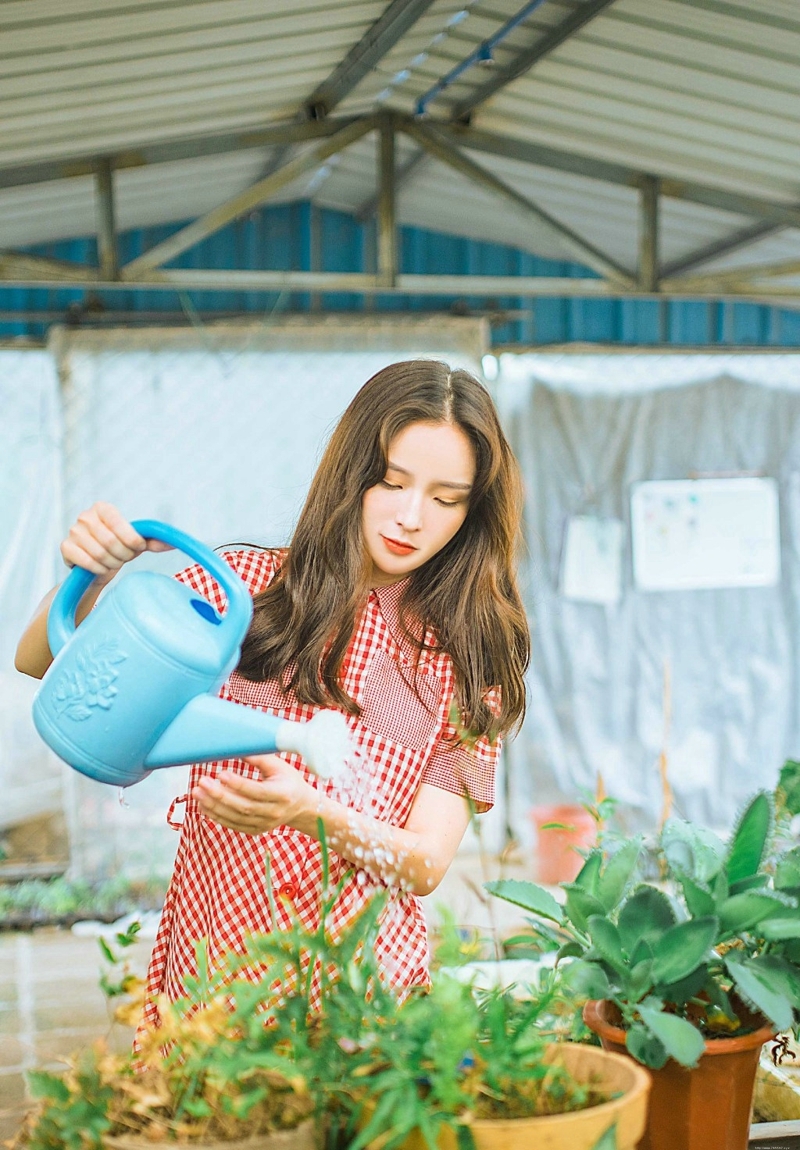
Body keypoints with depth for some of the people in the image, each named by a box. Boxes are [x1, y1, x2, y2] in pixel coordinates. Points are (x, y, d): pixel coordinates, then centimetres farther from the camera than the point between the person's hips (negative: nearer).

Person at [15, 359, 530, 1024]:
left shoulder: (469, 653, 4)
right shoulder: (250, 588, 4)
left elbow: (427, 865, -4)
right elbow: (41, 662, 5)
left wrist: (308, 812, -23)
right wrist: (92, 581, -16)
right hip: (204, 959, 1)